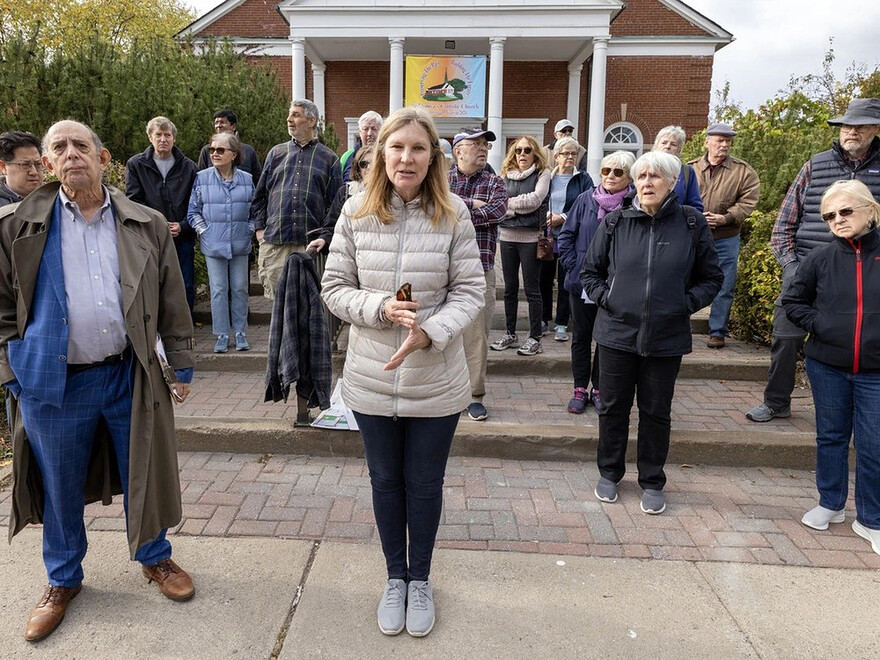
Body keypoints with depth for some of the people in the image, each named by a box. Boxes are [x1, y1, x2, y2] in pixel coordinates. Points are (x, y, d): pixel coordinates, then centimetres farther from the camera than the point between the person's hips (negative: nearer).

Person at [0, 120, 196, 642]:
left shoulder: (147, 225, 2)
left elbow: (173, 302, 5)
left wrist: (182, 365, 5)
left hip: (130, 376, 1)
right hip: (53, 383, 0)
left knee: (143, 475, 13)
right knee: (60, 489, 14)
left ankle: (155, 558, 38)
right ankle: (63, 580, 37)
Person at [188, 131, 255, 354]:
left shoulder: (246, 179, 3)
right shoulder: (202, 178, 1)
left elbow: (255, 210, 13)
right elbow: (194, 211, 6)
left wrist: (249, 231, 4)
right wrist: (204, 232, -1)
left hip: (240, 244, 1)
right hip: (213, 244, -1)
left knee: (240, 289, 6)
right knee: (218, 290, 2)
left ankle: (240, 333, 18)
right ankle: (222, 336, 11)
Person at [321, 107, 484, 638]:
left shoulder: (453, 215, -8)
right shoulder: (356, 212, -5)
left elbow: (470, 292, -7)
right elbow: (334, 288, -1)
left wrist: (428, 333, -24)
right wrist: (380, 309, -20)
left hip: (436, 383, -1)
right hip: (372, 381, 2)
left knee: (425, 483, 15)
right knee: (386, 481, 18)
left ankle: (420, 579, 41)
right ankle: (396, 578, 42)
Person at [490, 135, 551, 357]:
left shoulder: (542, 174, 0)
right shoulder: (506, 175, 11)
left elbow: (536, 199, -15)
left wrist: (510, 203, -7)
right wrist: (523, 204, -10)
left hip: (530, 237, -4)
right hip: (507, 236, 4)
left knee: (531, 288, 1)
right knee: (510, 288, 11)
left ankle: (535, 337, 9)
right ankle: (510, 334, 21)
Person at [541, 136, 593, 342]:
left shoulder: (583, 179, 2)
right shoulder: (547, 177, 9)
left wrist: (563, 218, -13)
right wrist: (546, 217, -10)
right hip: (546, 237, 2)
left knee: (565, 281, 3)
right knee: (544, 279, 7)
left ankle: (562, 324, 13)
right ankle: (544, 320, 21)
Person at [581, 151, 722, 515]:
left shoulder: (692, 224, -2)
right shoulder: (615, 222, -1)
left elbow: (711, 278, 7)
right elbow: (590, 272, 9)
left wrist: (686, 303, -7)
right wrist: (605, 297, -6)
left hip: (666, 337, 0)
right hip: (617, 332, 1)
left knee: (656, 411, 11)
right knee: (613, 406, 12)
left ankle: (652, 482, 28)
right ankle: (609, 473, 32)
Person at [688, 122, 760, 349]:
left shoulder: (744, 171, 1)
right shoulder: (690, 169, 3)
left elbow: (748, 201, -4)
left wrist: (726, 218, -18)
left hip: (726, 239, 0)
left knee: (724, 288, 4)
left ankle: (717, 331, 16)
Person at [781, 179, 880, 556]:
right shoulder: (821, 258, -2)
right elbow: (792, 301, 6)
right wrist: (820, 325, -8)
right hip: (827, 366, 1)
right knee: (831, 437, 15)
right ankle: (830, 504, 33)